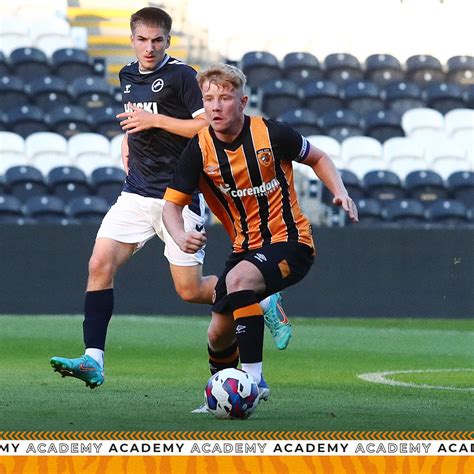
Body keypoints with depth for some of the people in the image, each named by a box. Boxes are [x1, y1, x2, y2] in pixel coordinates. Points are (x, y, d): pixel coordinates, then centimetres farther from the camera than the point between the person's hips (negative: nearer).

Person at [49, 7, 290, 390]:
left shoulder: (181, 75, -9)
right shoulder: (128, 76, 13)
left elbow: (208, 126, -14)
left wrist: (155, 120, -17)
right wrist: (127, 150, 15)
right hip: (137, 193, 6)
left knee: (191, 290, -3)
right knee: (100, 265, -11)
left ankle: (264, 302, 22)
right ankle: (93, 361, -13)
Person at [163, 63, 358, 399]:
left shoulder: (271, 134, -12)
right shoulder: (199, 149, -7)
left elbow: (317, 158, 7)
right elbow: (172, 203, -6)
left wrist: (340, 192, -10)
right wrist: (180, 236, -28)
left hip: (290, 242, -5)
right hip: (246, 249, 5)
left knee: (239, 278, -35)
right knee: (219, 337, 5)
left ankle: (254, 377, -31)